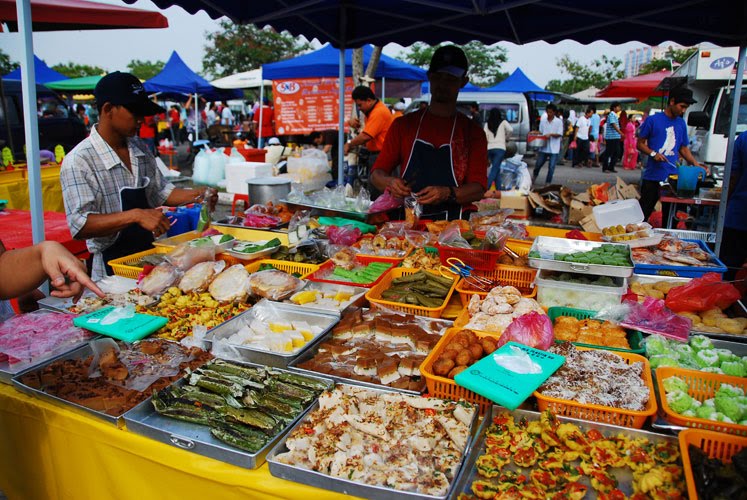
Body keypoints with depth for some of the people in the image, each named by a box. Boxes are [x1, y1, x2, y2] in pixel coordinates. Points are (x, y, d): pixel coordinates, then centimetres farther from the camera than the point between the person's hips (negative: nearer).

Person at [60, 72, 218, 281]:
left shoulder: (140, 148, 10)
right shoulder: (79, 161, -11)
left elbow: (159, 191, 22)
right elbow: (80, 225, -19)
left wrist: (197, 195, 6)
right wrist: (136, 215, -29)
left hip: (150, 262, 6)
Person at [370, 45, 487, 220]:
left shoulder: (473, 132, 11)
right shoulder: (403, 124, 15)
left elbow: (478, 189, 2)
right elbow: (376, 175, 12)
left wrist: (448, 193, -17)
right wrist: (390, 183, -11)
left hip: (453, 225, -1)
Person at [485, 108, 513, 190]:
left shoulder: (487, 124, 12)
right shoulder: (503, 122, 7)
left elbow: (485, 136, 3)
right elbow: (510, 129, -8)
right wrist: (507, 139, 8)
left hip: (490, 148, 3)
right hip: (500, 148, -3)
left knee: (496, 169, 15)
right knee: (494, 169, -9)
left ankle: (498, 189, 13)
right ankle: (485, 188, -24)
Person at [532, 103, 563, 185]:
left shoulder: (559, 122, -3)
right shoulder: (543, 121, 6)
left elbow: (559, 134, -7)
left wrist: (551, 134, -22)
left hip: (554, 149, -3)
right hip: (544, 147, 3)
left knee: (551, 167, -1)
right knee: (538, 164, 10)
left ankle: (547, 183, 10)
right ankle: (534, 177, 35)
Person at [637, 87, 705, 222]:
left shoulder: (681, 123, 13)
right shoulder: (653, 120, -3)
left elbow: (683, 148, 19)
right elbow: (640, 143, 0)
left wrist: (695, 163, 4)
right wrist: (653, 153, -17)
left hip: (673, 176, 5)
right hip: (652, 177, -5)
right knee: (643, 213, 1)